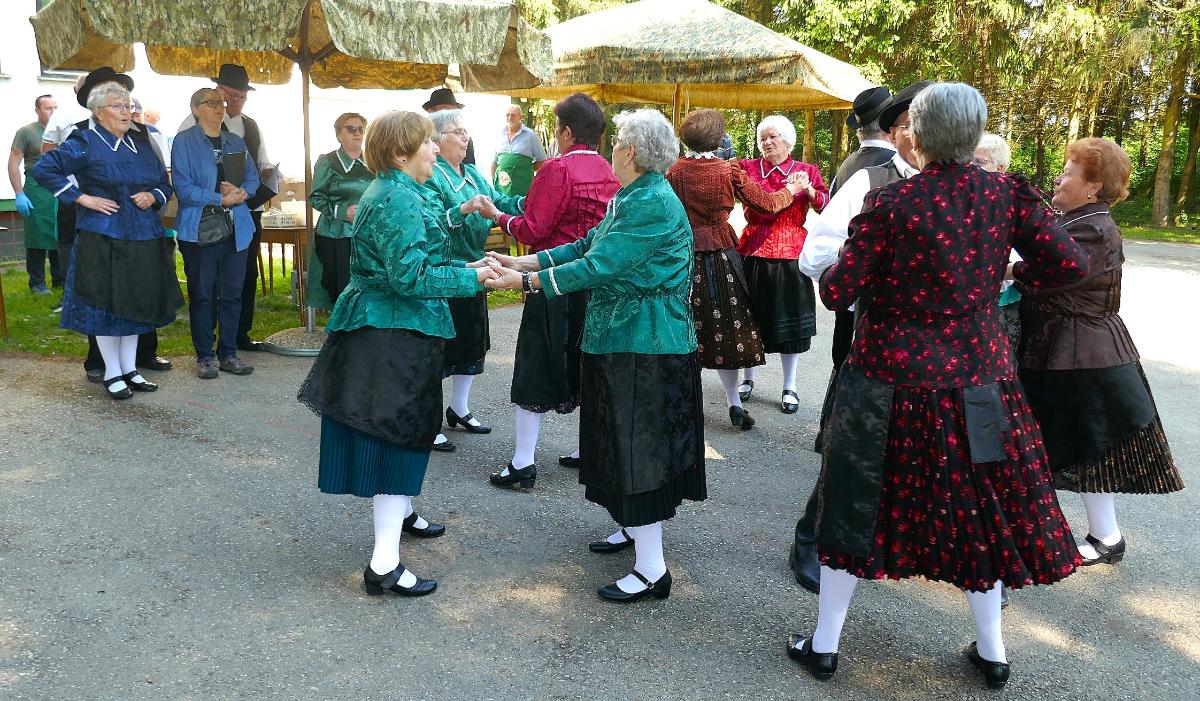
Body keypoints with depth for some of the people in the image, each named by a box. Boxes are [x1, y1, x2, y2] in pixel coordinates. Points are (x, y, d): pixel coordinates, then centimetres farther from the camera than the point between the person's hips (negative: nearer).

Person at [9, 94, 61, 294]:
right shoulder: (26, 132, -1)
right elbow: (13, 165, -3)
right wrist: (19, 195, -11)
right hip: (37, 190, -4)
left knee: (61, 236, 6)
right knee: (38, 236, 1)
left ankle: (59, 279, 18)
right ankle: (37, 282, 9)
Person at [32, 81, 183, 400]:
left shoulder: (142, 146, 13)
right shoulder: (85, 143, -5)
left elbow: (165, 183, 19)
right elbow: (44, 169, -10)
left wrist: (153, 196, -3)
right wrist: (82, 197, -14)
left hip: (143, 239, 6)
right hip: (102, 239, -6)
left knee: (134, 304, 11)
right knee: (106, 304, 1)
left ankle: (130, 369, 21)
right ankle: (112, 373, 11)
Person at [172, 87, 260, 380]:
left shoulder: (236, 142, 14)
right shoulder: (184, 141, -4)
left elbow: (252, 177, 12)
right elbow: (183, 187, -12)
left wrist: (242, 192, -9)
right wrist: (221, 199, -15)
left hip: (236, 228, 5)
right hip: (200, 231, -5)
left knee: (232, 293, 8)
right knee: (202, 295, 2)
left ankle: (228, 353, 17)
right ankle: (204, 356, 11)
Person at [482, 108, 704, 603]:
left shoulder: (654, 205, -20)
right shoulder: (630, 197, 12)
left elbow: (597, 266, -24)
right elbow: (588, 246, 13)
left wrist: (526, 281, -18)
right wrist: (523, 262, 7)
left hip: (644, 345, -10)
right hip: (621, 338, 10)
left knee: (639, 445, -6)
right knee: (626, 439, 19)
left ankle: (652, 568, 1)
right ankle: (635, 527, 36)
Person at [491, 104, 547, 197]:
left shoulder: (530, 135, 2)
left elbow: (542, 161, 6)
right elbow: (494, 162, 18)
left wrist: (525, 169, -1)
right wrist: (493, 182, 12)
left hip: (522, 185, -3)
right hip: (501, 183, 3)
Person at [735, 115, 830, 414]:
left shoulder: (806, 171, 4)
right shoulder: (748, 167, 5)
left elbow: (826, 207, -3)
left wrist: (809, 190, -20)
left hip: (789, 255, -1)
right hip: (753, 252, 1)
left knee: (788, 319, 4)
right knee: (751, 316, 9)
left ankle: (789, 387, 17)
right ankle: (747, 378, 27)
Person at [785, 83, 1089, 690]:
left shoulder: (890, 204, -15)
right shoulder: (1007, 194, -5)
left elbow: (836, 293, -13)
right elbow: (1069, 263, -2)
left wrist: (833, 266, 9)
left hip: (890, 384, -3)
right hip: (979, 381, 3)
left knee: (857, 504, 11)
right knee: (978, 506, 19)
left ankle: (824, 643, 23)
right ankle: (991, 652, 32)